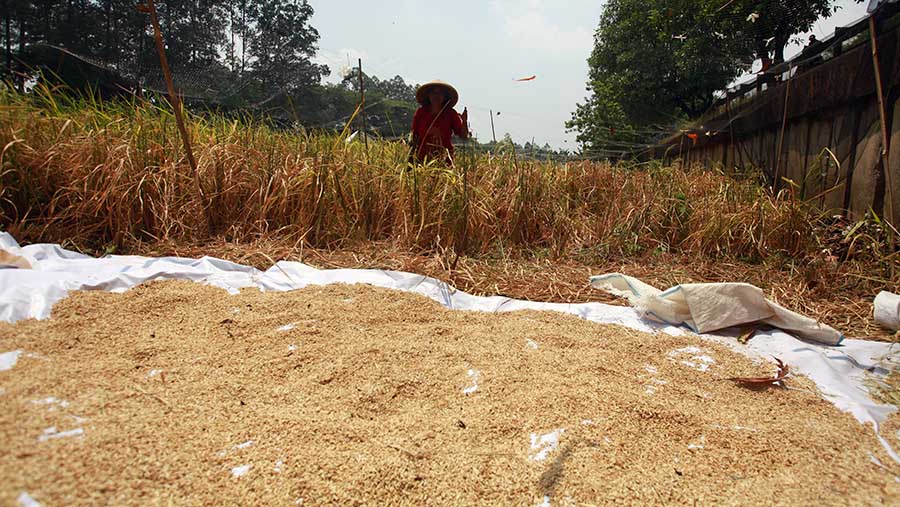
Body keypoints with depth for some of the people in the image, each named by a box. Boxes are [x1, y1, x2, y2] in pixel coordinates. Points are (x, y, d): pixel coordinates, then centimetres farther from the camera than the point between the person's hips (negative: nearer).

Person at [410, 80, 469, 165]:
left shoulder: (451, 114, 3)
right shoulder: (421, 112, 4)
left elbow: (464, 136, 3)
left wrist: (464, 122, -16)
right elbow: (414, 135, 10)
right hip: (422, 158, 0)